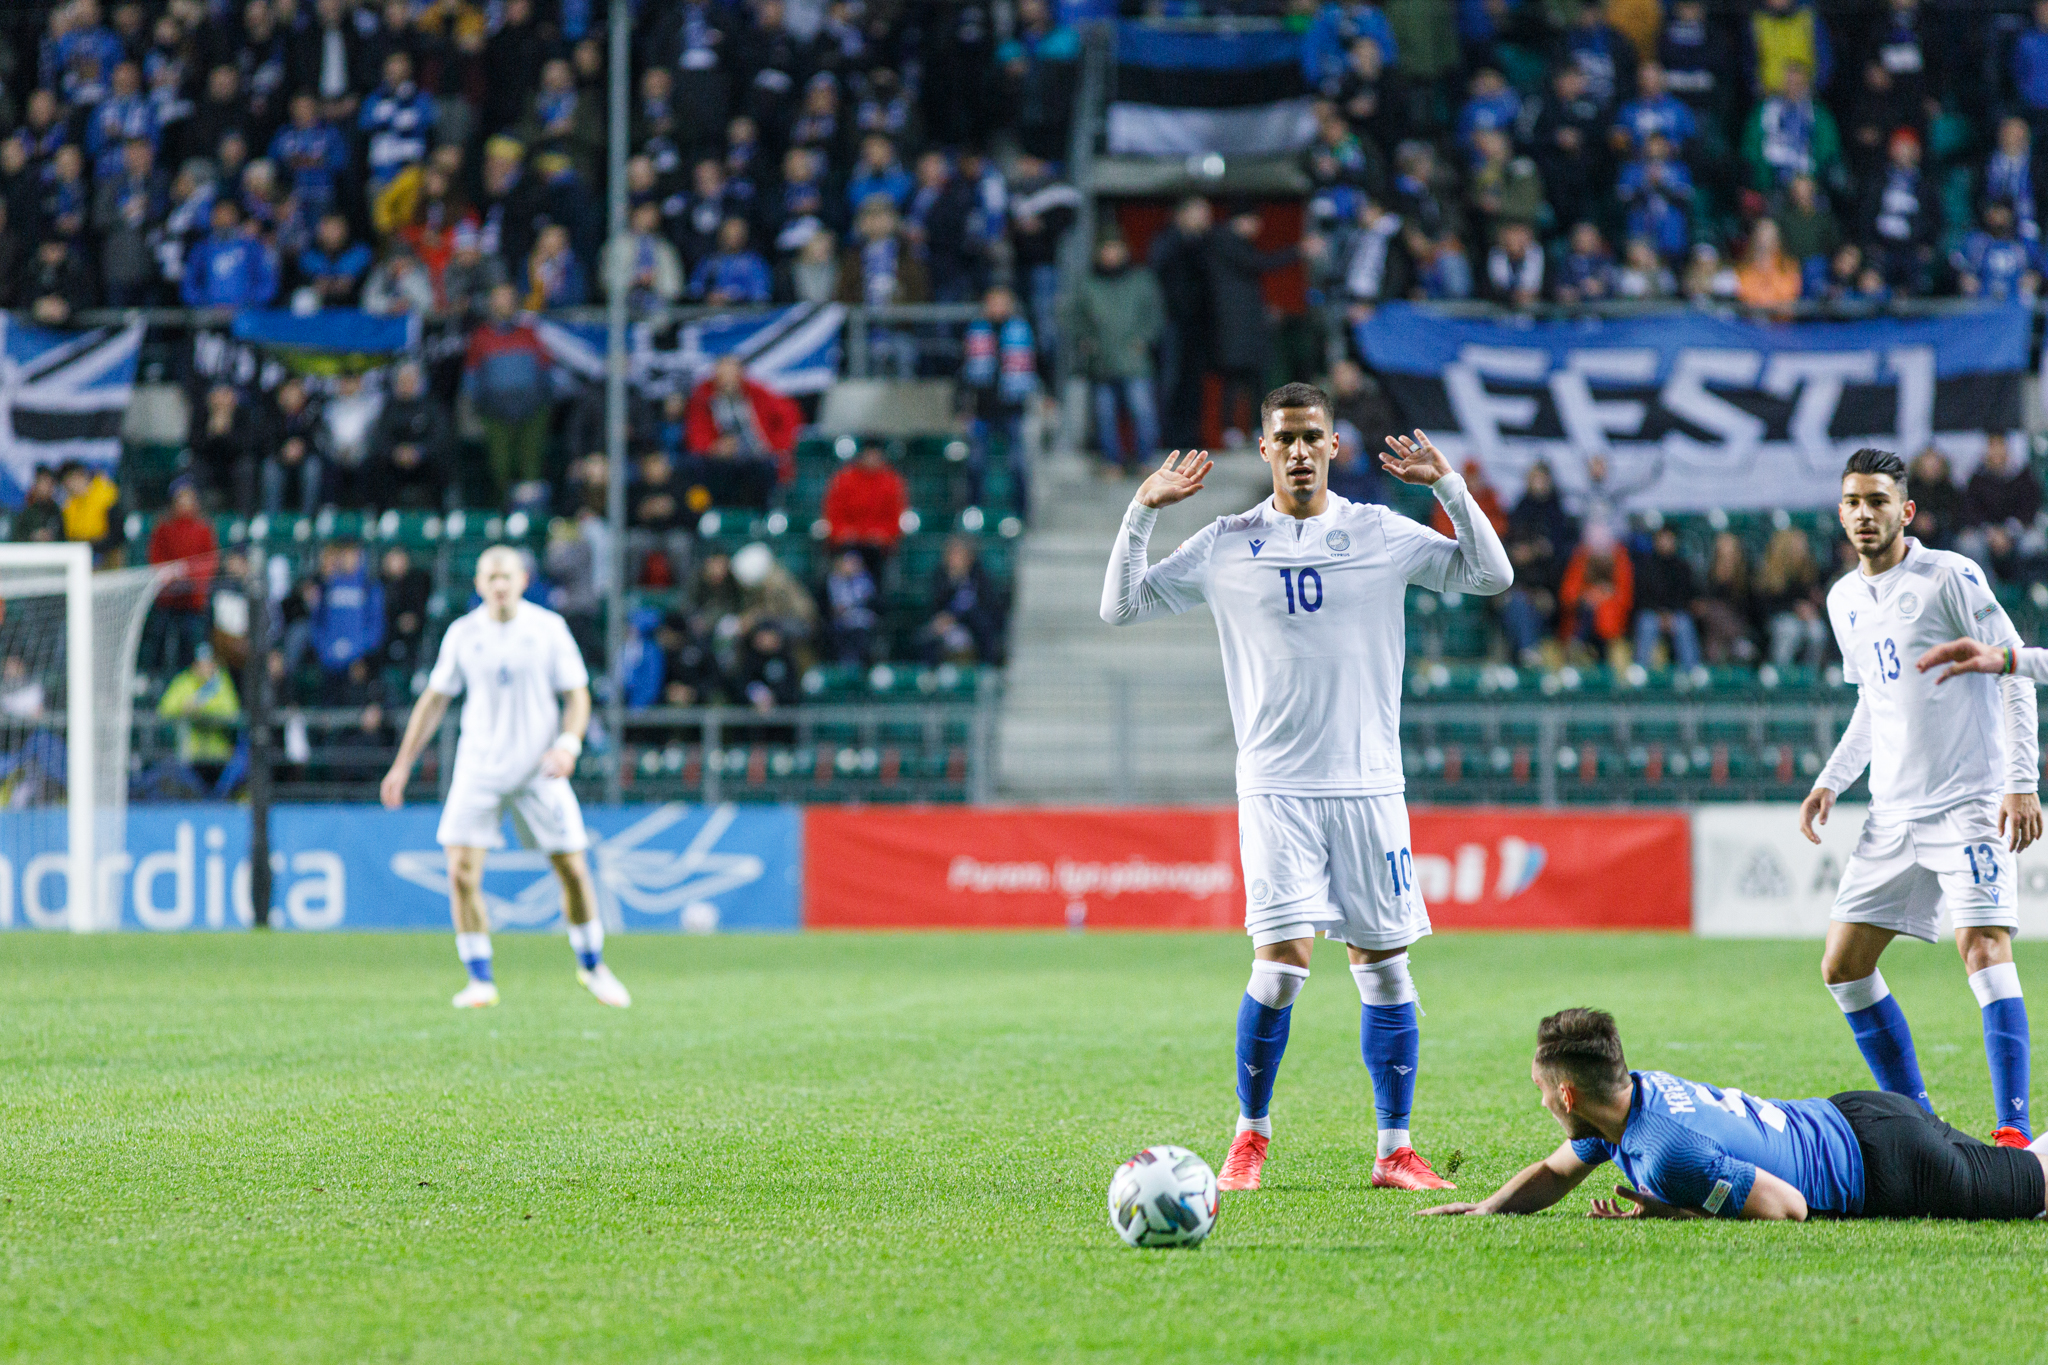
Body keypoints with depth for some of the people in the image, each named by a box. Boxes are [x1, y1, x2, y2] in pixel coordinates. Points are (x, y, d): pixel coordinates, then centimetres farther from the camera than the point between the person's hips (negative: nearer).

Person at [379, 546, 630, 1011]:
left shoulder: (549, 628, -2)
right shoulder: (463, 633, 2)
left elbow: (576, 695, 1)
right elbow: (434, 699, 10)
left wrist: (569, 744, -17)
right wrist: (402, 764, 9)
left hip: (539, 768, -1)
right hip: (478, 768, 1)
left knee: (573, 868, 0)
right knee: (462, 872, -12)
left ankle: (591, 965, 22)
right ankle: (480, 980, -2)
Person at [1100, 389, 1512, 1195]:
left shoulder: (1382, 535, 6)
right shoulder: (1227, 546, 5)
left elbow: (1491, 576, 2)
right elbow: (1122, 608, 6)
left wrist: (1448, 487, -8)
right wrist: (1143, 512, -5)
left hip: (1368, 785, 2)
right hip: (1276, 787, -1)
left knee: (1384, 968, 2)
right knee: (1281, 964, -12)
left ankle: (1395, 1152, 11)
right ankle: (1250, 1136, 7)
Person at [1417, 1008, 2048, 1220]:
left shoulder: (1666, 1152, -33)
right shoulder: (1636, 1089, -4)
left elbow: (1787, 1206, -30)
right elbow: (1554, 1174, 13)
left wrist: (1669, 1214, -24)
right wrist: (1485, 1208, -4)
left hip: (1887, 1167, -8)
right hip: (1849, 1116, 8)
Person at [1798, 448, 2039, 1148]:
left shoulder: (1949, 577, -8)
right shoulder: (1844, 600, 12)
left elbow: (2015, 675, -8)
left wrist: (2022, 783, -15)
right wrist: (1830, 781, 13)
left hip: (1972, 800, -7)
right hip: (1894, 813, 7)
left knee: (1984, 947, -20)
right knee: (1842, 966, 3)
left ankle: (2014, 1130, -21)